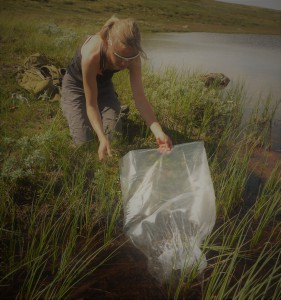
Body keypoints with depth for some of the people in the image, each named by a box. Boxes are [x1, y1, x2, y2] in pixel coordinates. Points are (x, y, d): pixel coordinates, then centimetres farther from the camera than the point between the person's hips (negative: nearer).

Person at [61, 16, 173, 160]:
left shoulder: (132, 57, -28)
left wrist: (158, 131, -39)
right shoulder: (91, 55, -41)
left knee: (115, 136, -9)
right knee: (84, 141, -10)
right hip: (76, 85, -3)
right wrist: (102, 138, -44)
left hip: (103, 83, 3)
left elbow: (139, 97, -27)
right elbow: (91, 104, -33)